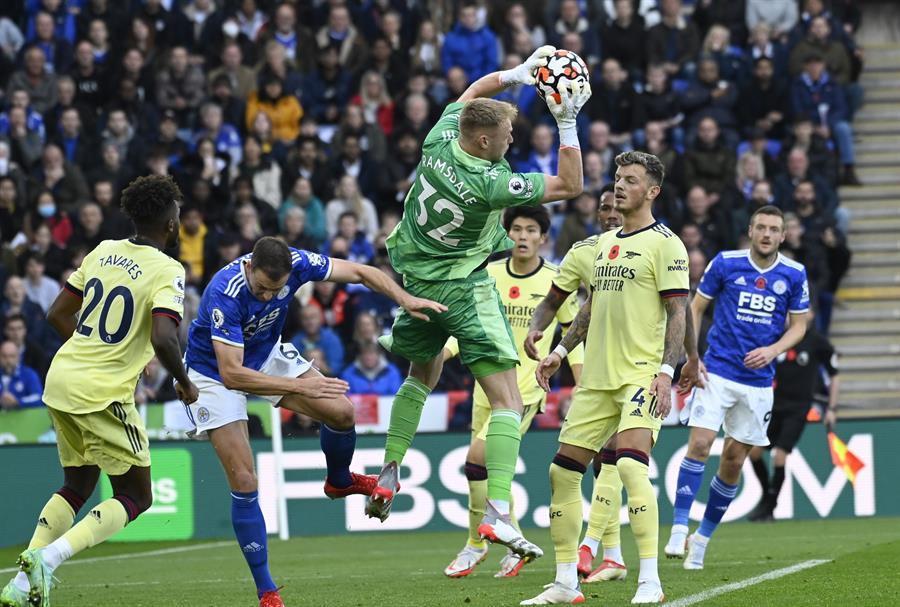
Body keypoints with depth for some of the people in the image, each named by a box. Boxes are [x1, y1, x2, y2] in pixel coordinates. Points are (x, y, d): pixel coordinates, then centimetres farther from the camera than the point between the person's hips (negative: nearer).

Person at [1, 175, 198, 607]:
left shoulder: (103, 251, 10)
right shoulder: (166, 271, -11)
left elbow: (58, 313, 15)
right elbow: (163, 339, -24)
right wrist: (184, 384, -6)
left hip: (61, 379, 7)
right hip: (102, 394, -7)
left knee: (77, 486, 23)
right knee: (135, 497, 6)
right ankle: (48, 558, -15)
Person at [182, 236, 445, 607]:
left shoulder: (296, 264, -24)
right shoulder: (225, 294, -39)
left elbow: (359, 272, -9)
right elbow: (231, 374, -40)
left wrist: (404, 298, -23)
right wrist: (299, 386, -40)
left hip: (267, 354, 5)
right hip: (214, 375, -5)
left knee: (340, 412, -5)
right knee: (243, 482, -12)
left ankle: (339, 481, 30)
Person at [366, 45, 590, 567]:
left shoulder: (440, 139, -11)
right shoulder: (489, 183, -26)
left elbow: (473, 92, 12)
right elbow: (570, 185, -17)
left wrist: (518, 73, 1)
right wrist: (567, 123, -19)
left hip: (414, 278, 7)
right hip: (463, 289, -7)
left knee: (422, 375, 32)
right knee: (508, 402, -8)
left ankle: (389, 475, 29)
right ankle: (498, 512, -22)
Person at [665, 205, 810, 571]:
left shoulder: (794, 275, 1)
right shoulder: (725, 263, -3)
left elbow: (798, 325, 8)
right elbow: (695, 307, 5)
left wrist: (773, 350, -10)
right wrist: (691, 355, -6)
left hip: (758, 379, 2)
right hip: (717, 372, -2)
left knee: (734, 460, 6)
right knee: (699, 445, -17)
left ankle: (702, 539, 18)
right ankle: (679, 530, -16)